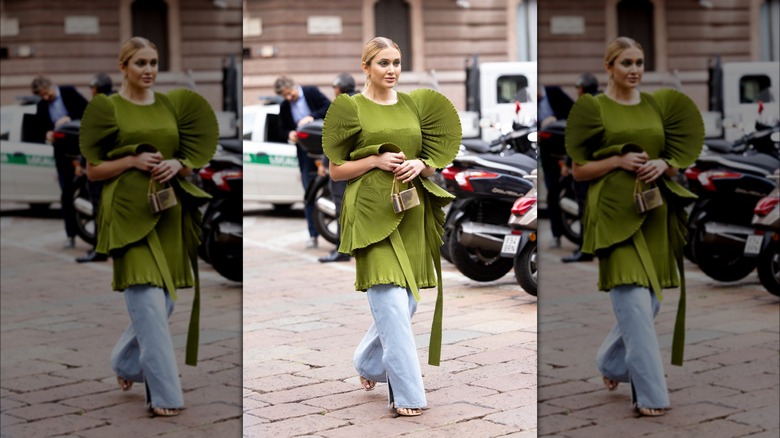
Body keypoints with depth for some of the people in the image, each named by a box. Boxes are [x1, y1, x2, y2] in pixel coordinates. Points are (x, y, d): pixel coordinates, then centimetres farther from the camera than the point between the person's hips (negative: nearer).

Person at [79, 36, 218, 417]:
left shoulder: (172, 104, 12)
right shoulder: (108, 108, 0)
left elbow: (190, 161, 15)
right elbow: (92, 169, 0)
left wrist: (177, 165, -7)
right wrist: (133, 160, -15)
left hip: (169, 212, 5)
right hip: (129, 211, -5)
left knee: (163, 302, 10)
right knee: (149, 303, -11)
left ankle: (125, 363, 36)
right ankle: (164, 395, -5)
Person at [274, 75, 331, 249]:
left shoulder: (312, 92, -1)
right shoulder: (284, 107, 8)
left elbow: (329, 108, -8)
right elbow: (283, 128, 16)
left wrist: (312, 117, -22)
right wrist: (290, 134, -7)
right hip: (305, 150, 3)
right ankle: (313, 234, 7)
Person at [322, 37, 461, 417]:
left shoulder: (415, 104, 11)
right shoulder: (352, 108, -1)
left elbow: (433, 163, 16)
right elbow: (335, 169, 0)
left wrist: (420, 165, -6)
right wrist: (375, 160, -14)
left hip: (412, 212, 5)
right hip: (373, 212, -5)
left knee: (406, 302, 11)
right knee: (392, 304, -11)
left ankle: (368, 363, 37)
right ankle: (408, 395, -4)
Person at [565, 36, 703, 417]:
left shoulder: (658, 104, 12)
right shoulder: (593, 108, -1)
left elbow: (676, 163, 16)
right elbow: (578, 169, -1)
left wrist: (663, 165, -7)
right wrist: (618, 160, -16)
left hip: (655, 212, 5)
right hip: (615, 212, -5)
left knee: (649, 302, 11)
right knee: (634, 303, -11)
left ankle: (610, 362, 36)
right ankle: (650, 395, -6)